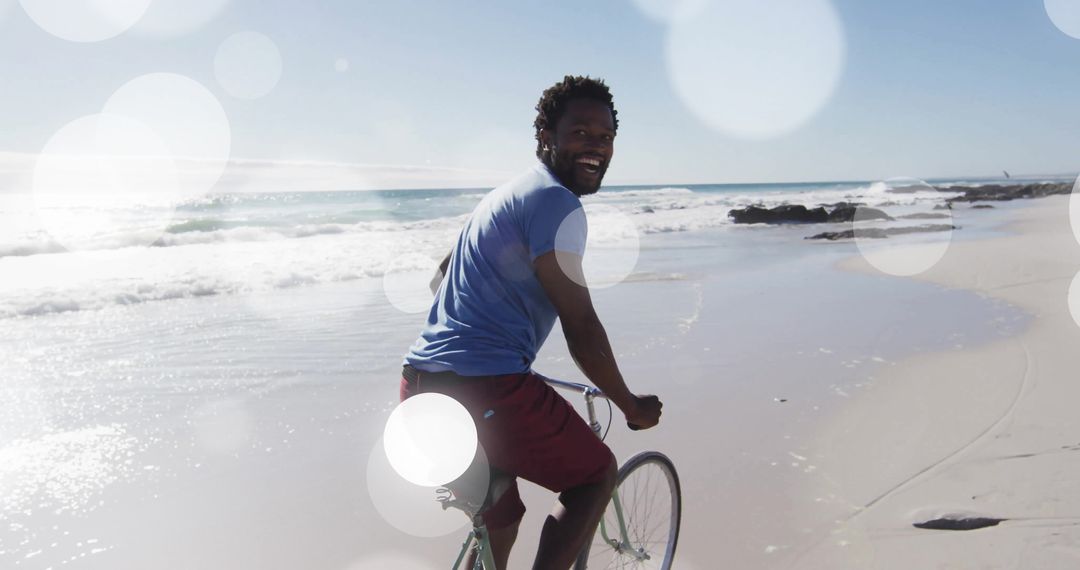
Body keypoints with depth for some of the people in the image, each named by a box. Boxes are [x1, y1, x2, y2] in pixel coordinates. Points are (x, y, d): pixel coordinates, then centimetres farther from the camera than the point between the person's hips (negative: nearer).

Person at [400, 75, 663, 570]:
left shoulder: (509, 193, 21)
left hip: (422, 384, 9)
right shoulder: (556, 202, -10)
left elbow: (442, 279, 32)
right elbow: (581, 329, -11)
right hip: (484, 389, -9)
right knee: (597, 474, 12)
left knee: (499, 514, 26)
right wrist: (632, 407, 2)